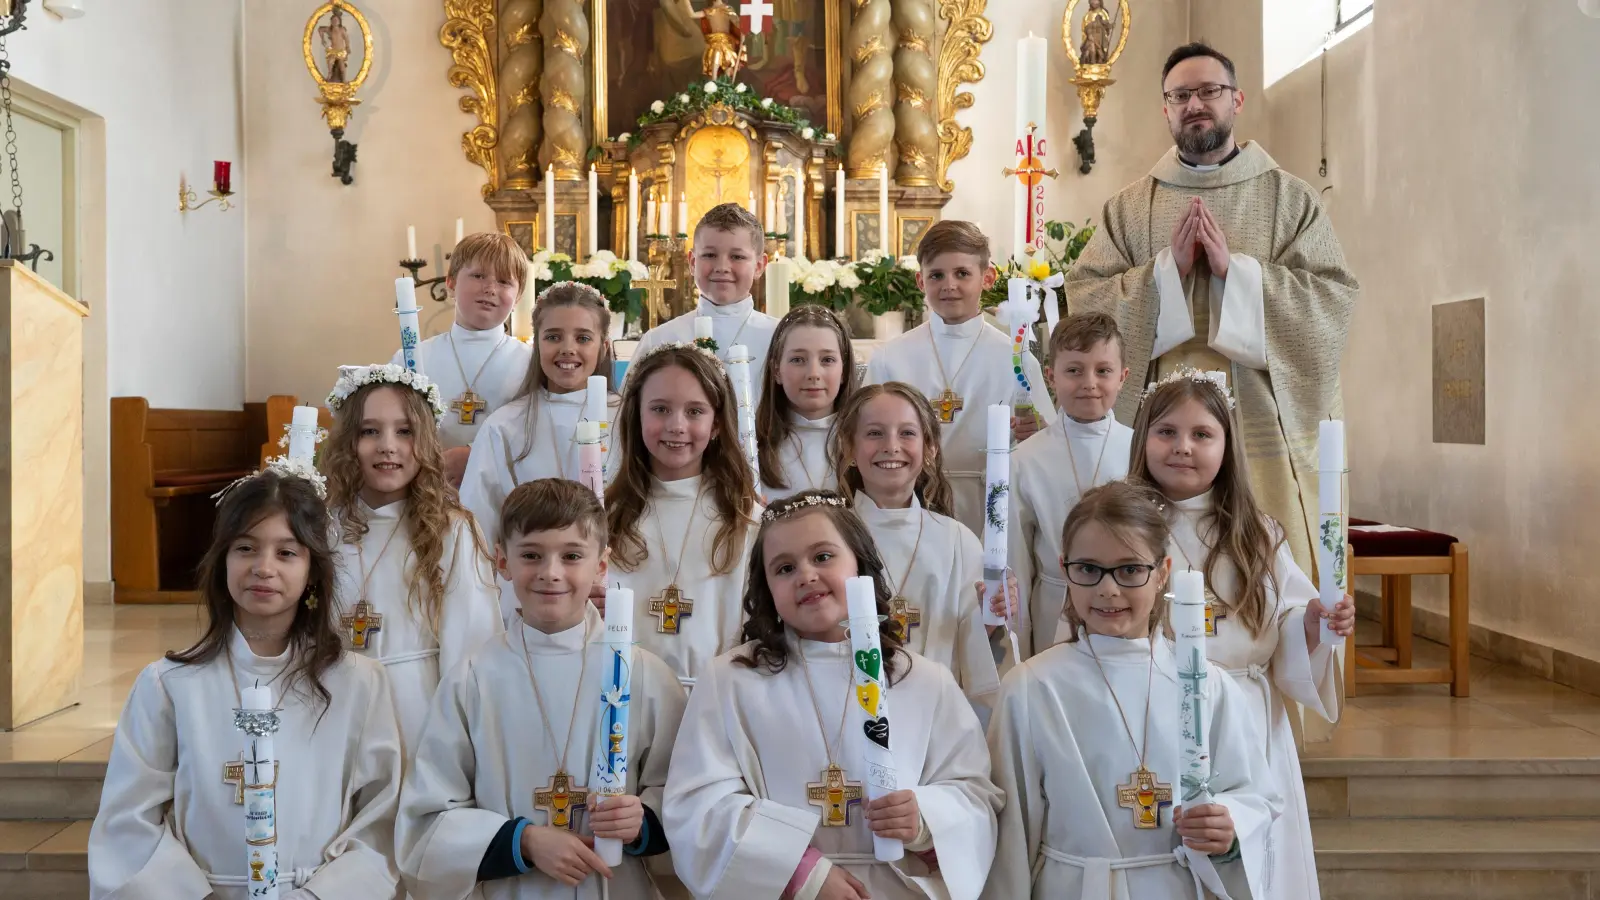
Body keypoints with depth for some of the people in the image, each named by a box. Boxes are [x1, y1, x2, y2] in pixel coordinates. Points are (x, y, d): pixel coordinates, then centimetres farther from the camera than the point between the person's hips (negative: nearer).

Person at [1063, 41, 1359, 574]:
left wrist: (1236, 268, -12)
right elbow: (1083, 299, 0)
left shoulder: (1291, 199, 8)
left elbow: (1335, 298, -3)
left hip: (1267, 428, 0)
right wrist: (1167, 269, -11)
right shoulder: (1129, 207, 11)